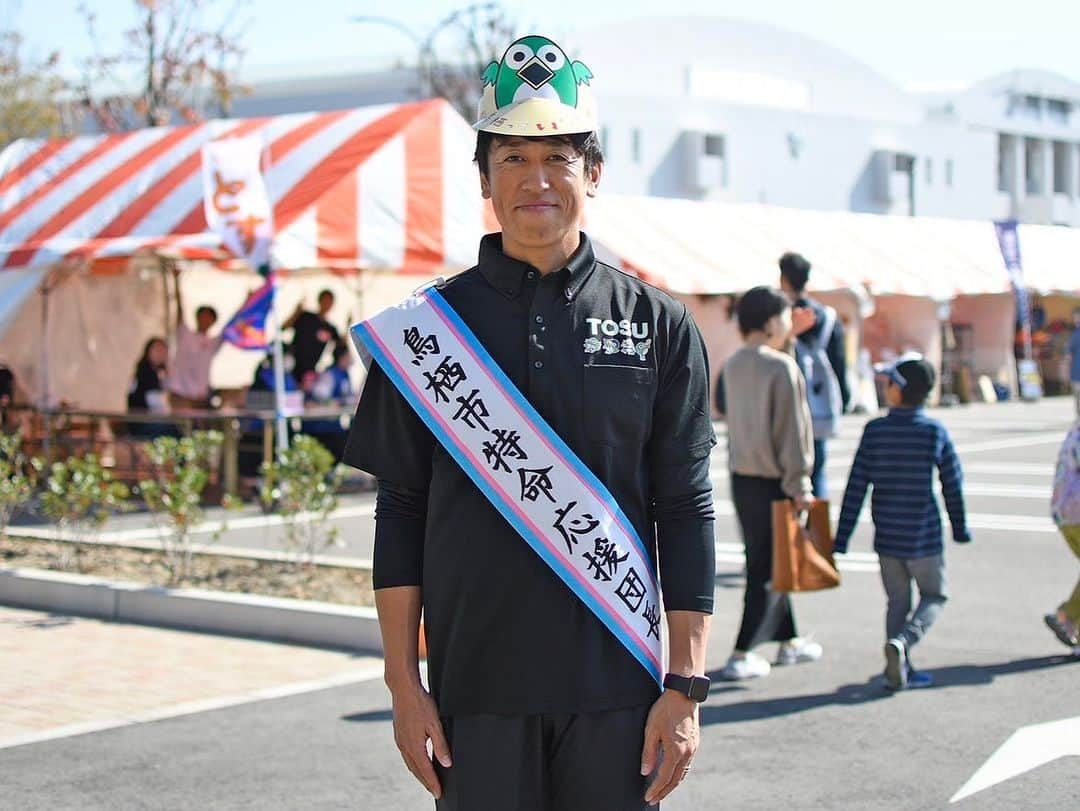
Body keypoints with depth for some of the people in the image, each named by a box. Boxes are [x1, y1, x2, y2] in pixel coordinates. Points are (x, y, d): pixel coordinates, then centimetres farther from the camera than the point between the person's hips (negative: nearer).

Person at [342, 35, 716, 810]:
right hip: (477, 688, 0)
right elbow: (401, 511, 4)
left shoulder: (658, 324, 3)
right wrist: (405, 687, 0)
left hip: (617, 689, 0)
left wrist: (686, 687, -1)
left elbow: (686, 510, 3)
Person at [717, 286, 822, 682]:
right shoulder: (781, 367, -16)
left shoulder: (732, 365, 6)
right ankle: (742, 656, -2)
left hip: (741, 479, 8)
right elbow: (791, 430, -17)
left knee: (765, 563, 17)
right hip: (773, 482, -8)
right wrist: (799, 485, -14)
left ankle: (788, 641, 29)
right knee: (770, 570, 0)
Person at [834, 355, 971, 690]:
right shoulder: (935, 432, -7)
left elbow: (856, 487, -5)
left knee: (897, 601, 15)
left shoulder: (875, 431, -5)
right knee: (934, 597, 13)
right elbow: (953, 484, 0)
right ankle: (903, 640, -12)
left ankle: (900, 669, 12)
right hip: (924, 536, -2)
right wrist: (960, 528, 15)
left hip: (886, 536, 2)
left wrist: (841, 539, 0)